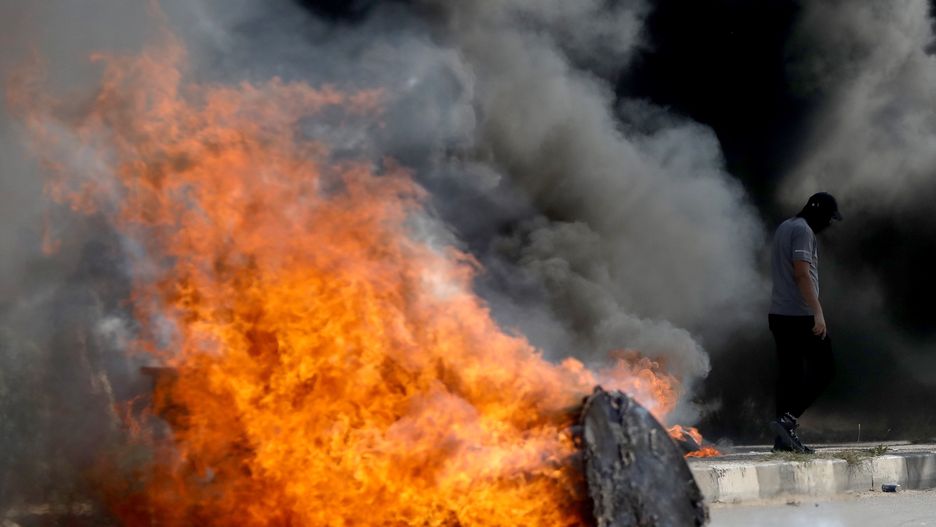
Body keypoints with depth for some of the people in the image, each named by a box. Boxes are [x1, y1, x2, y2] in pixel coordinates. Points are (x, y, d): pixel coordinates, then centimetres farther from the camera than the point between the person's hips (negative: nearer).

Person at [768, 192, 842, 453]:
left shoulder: (784, 228, 19)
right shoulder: (803, 231, -11)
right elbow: (802, 273, -20)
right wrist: (818, 312, -24)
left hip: (778, 314, 9)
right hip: (800, 315, -9)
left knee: (789, 373, 9)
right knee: (823, 370, -4)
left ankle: (784, 437, 7)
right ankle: (787, 419, -14)